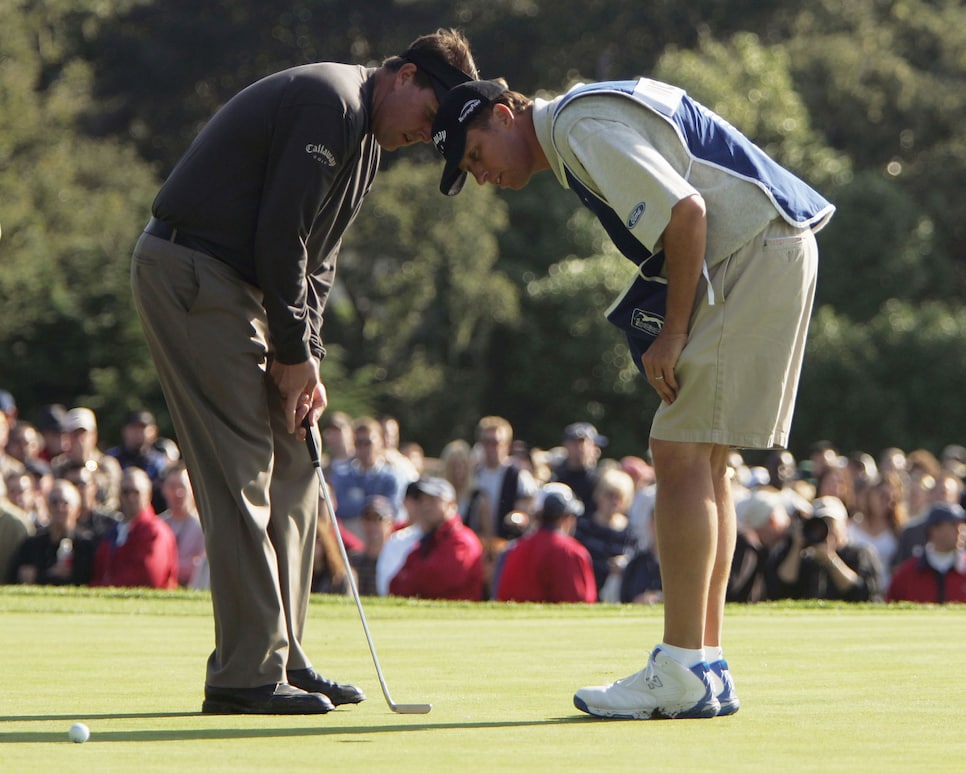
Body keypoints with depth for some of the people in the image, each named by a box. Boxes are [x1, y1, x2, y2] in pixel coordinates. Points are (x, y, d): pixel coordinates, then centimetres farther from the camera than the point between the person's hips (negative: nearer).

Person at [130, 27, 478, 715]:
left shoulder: (368, 141, 17)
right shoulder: (328, 103, -16)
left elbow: (317, 257, 16)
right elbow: (280, 233, -20)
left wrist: (305, 359, 3)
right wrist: (294, 354, -14)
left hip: (238, 287, 10)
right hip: (190, 274, -10)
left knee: (291, 465, 8)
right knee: (243, 470, -12)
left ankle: (282, 658, 12)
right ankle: (245, 675, -12)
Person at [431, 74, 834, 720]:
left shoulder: (586, 128, -13)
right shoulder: (579, 136, 19)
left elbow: (686, 213, -21)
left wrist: (674, 332, -15)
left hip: (759, 253, -11)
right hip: (778, 254, 11)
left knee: (682, 455, -11)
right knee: (702, 460, 11)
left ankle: (682, 675, -12)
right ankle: (707, 668, 11)